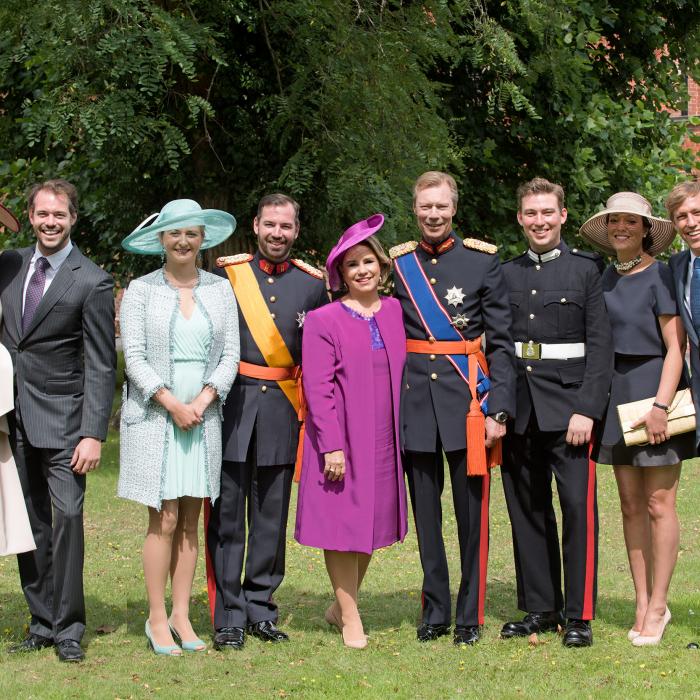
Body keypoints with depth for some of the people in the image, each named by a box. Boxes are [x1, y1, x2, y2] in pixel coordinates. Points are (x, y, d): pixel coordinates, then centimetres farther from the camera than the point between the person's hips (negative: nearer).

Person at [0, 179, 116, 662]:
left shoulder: (92, 283, -7)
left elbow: (101, 366, -8)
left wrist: (93, 435, -14)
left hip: (60, 415, -5)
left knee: (67, 515, -10)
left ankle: (68, 628, -2)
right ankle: (42, 622, 16)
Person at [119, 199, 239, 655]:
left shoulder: (220, 289, 8)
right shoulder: (142, 290, 0)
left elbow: (230, 355, 5)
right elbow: (135, 357, -5)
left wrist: (200, 403, -8)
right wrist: (172, 404, -13)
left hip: (203, 416, 3)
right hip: (154, 415, -3)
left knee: (191, 519, 5)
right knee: (164, 519, -5)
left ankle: (182, 617, 12)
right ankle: (157, 618, 3)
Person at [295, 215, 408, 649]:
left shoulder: (394, 311, 7)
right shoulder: (324, 321, -7)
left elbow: (402, 373, 12)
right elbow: (318, 388, -10)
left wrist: (405, 431, 6)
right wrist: (332, 446, -15)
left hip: (382, 439, 5)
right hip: (340, 440, -5)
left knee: (372, 523, 11)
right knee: (341, 523, -1)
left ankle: (342, 606, 27)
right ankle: (351, 619, 8)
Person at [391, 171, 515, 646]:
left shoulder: (484, 261, 1)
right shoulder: (397, 264, 9)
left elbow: (501, 343, -1)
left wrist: (499, 410, -9)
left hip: (467, 398, -2)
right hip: (415, 401, 2)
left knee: (472, 511, 1)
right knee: (426, 512, 8)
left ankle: (470, 615, 10)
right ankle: (436, 611, 18)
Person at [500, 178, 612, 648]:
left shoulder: (587, 269, 2)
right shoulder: (505, 274, 13)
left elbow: (600, 344, -3)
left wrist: (586, 410, -12)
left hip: (568, 404, -4)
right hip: (518, 409, 4)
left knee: (578, 507, -8)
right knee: (527, 510, 8)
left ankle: (579, 615, -2)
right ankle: (540, 609, 18)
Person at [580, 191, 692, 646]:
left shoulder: (661, 276, -7)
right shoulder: (606, 277, 12)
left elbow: (675, 346, -11)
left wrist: (660, 405, -19)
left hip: (656, 388, -6)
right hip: (616, 393, 6)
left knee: (659, 505, -4)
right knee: (631, 505, 7)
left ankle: (658, 605, 3)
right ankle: (642, 604, 12)